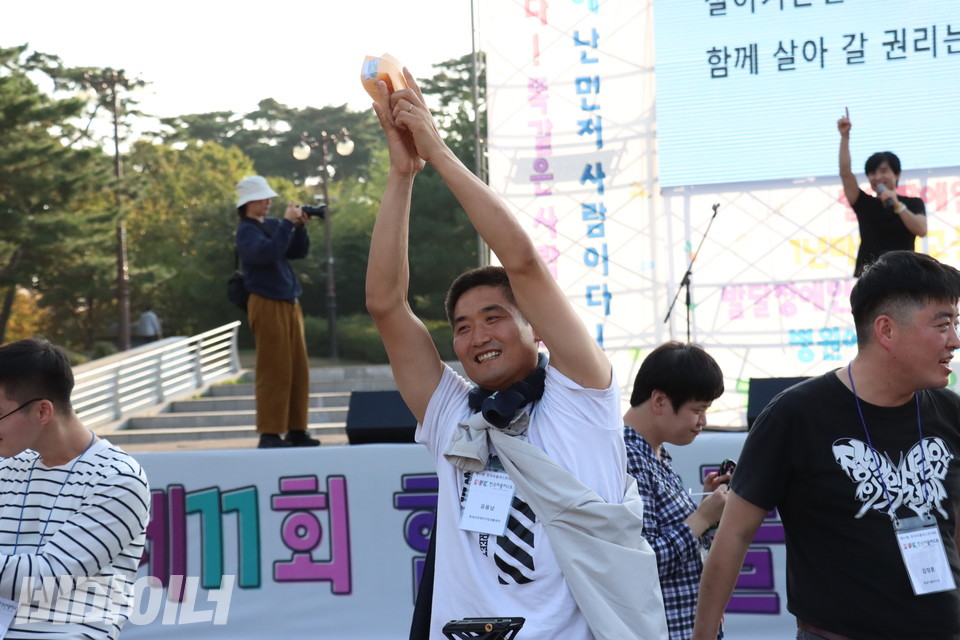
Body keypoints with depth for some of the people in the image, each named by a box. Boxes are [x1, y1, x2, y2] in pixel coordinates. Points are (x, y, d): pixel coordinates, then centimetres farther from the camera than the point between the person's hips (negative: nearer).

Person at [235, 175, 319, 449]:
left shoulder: (273, 224, 12)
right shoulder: (246, 231, -8)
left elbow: (299, 252, 14)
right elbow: (268, 252, -25)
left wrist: (299, 226, -1)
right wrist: (287, 223, -20)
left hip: (290, 303, 8)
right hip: (267, 304, -8)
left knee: (298, 370, 8)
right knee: (274, 371, -8)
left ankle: (296, 430, 13)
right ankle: (269, 434, -4)